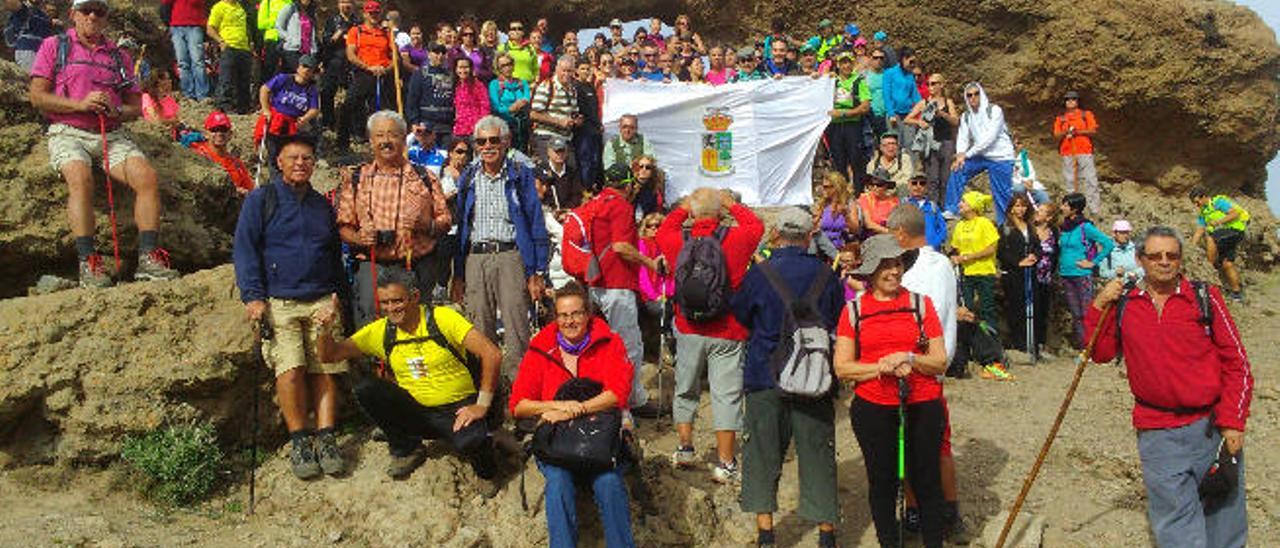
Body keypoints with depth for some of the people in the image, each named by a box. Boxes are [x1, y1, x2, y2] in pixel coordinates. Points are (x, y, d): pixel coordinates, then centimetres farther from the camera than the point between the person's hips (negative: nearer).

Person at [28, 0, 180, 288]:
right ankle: (87, 262, -35)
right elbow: (36, 96, 1)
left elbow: (136, 107, 17)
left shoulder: (119, 56, 20)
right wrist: (80, 104, -13)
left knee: (147, 177, -23)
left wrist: (116, 111, -7)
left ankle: (149, 257, -25)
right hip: (68, 134, -3)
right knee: (81, 178, -33)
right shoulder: (54, 46, 11)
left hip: (113, 135, 3)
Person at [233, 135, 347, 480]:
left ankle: (325, 439, -9)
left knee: (325, 370, -9)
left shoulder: (322, 206, 21)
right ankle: (299, 441, -11)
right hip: (278, 302, -3)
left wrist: (336, 292, 14)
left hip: (321, 301, 3)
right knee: (290, 368, -18)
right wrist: (253, 296, -8)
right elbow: (245, 250, 2)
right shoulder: (260, 200, 9)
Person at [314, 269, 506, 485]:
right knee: (365, 388, -16)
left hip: (457, 408, -4)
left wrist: (482, 405, -20)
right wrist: (326, 329, -20)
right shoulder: (380, 331, -1)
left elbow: (492, 354, -17)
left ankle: (485, 472, 4)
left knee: (470, 442, -36)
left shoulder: (442, 318, -12)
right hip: (415, 411, 4)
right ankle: (407, 449, 3)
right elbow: (329, 354, 2)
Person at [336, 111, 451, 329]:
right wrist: (359, 238, -11)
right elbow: (343, 225, 9)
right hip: (371, 266, 0)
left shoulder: (426, 179, 10)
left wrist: (427, 225, -11)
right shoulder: (355, 180, 11)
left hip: (417, 268, 0)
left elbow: (445, 219, 9)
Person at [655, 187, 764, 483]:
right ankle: (725, 462, 3)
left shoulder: (678, 241, -6)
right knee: (726, 394, 2)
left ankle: (685, 448, 26)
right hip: (727, 333, -2)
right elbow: (756, 225, 10)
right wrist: (732, 204, 17)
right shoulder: (735, 239, -11)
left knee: (686, 389, 18)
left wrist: (684, 206, 21)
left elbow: (663, 229, 18)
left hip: (689, 330, 2)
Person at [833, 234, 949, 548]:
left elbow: (940, 362, 3)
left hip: (923, 407, 0)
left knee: (926, 480, 6)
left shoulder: (921, 304, 5)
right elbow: (842, 368, -1)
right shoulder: (854, 310, 3)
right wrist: (882, 367, -15)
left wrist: (909, 359, -15)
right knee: (882, 480, 10)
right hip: (872, 409, 0)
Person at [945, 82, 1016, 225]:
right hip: (980, 155, 5)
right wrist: (960, 154, -23)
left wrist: (967, 154, -20)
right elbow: (963, 137, 0)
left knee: (1002, 194, -4)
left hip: (1000, 157, -5)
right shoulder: (966, 116, 6)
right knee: (957, 173, -11)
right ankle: (951, 211, -4)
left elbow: (990, 138, -19)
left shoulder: (994, 110, -13)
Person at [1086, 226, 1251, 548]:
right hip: (1158, 433, 1)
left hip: (1212, 426, -1)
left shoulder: (1204, 297, -2)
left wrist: (1232, 422, -6)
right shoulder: (1124, 304, 5)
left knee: (1222, 510, 11)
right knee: (1175, 520, 3)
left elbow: (1237, 363, 0)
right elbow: (1101, 353, 6)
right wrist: (1099, 307, -6)